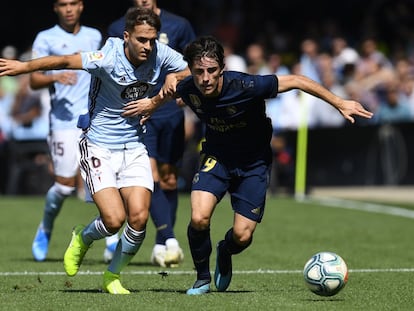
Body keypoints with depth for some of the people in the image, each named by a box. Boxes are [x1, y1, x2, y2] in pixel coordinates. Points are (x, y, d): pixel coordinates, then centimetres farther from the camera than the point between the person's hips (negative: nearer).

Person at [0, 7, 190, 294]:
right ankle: (83, 239, 21)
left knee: (139, 217, -12)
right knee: (114, 219, -17)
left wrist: (173, 78, -11)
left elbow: (192, 73, 8)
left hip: (134, 148, 4)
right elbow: (66, 61, -22)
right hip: (99, 148, -4)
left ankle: (113, 276, 14)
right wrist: (24, 66, -24)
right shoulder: (109, 58, -21)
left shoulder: (161, 55, -7)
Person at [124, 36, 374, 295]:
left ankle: (225, 253, 33)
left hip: (254, 162, -2)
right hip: (217, 157, 2)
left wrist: (340, 104, -20)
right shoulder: (187, 89, -18)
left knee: (242, 236, -7)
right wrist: (153, 104, 30)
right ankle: (203, 278, 5)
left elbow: (296, 81, -22)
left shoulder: (245, 86, -32)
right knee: (199, 219, -21)